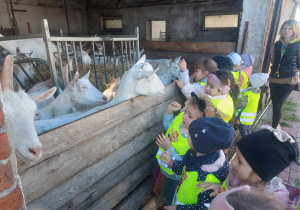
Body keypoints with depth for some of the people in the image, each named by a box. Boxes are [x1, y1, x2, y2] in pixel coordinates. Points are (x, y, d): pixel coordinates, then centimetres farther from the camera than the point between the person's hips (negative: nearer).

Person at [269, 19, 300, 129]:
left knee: (277, 105, -8)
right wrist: (272, 55, 5)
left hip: (288, 79, -4)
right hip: (274, 78, 4)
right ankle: (276, 125, 31)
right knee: (274, 104, 11)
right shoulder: (277, 44, 9)